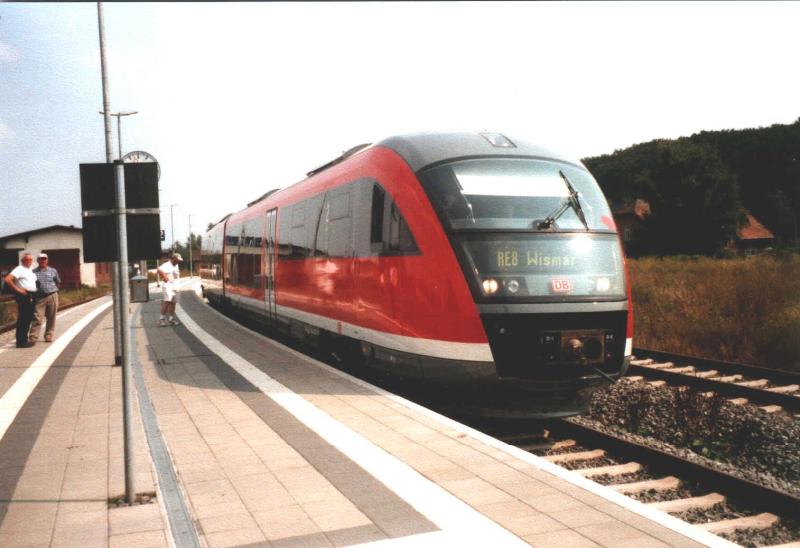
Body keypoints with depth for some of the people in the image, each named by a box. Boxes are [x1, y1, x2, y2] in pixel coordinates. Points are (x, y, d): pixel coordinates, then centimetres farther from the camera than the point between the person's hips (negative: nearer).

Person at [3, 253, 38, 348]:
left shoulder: (31, 271, 18)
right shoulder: (19, 269, -7)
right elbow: (7, 279, -18)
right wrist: (17, 289, -17)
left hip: (31, 296, 9)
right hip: (24, 295, -9)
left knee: (28, 318, 12)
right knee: (22, 319, -8)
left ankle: (24, 339, 21)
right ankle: (20, 342, -6)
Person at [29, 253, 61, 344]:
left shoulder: (53, 271, 8)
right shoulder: (33, 272, 4)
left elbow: (58, 283, 18)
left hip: (52, 296, 2)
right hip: (39, 298, -2)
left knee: (51, 318, 5)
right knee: (37, 318, -9)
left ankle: (48, 336, 14)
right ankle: (32, 338, -11)